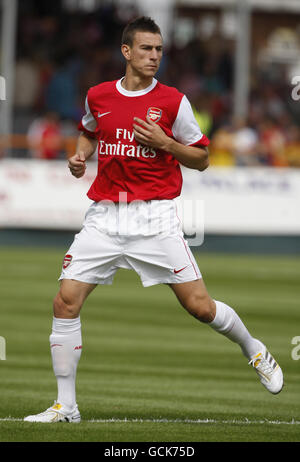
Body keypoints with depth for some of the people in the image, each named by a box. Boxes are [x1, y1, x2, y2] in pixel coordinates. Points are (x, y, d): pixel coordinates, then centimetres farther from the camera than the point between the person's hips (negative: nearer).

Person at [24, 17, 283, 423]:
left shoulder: (173, 101, -2)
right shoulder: (98, 96, 6)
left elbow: (201, 159, 4)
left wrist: (163, 141, -12)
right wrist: (80, 155, 7)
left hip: (155, 217, -2)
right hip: (105, 217, 3)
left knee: (199, 305, -6)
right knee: (66, 302, -9)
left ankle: (254, 350, 25)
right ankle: (66, 406, 1)